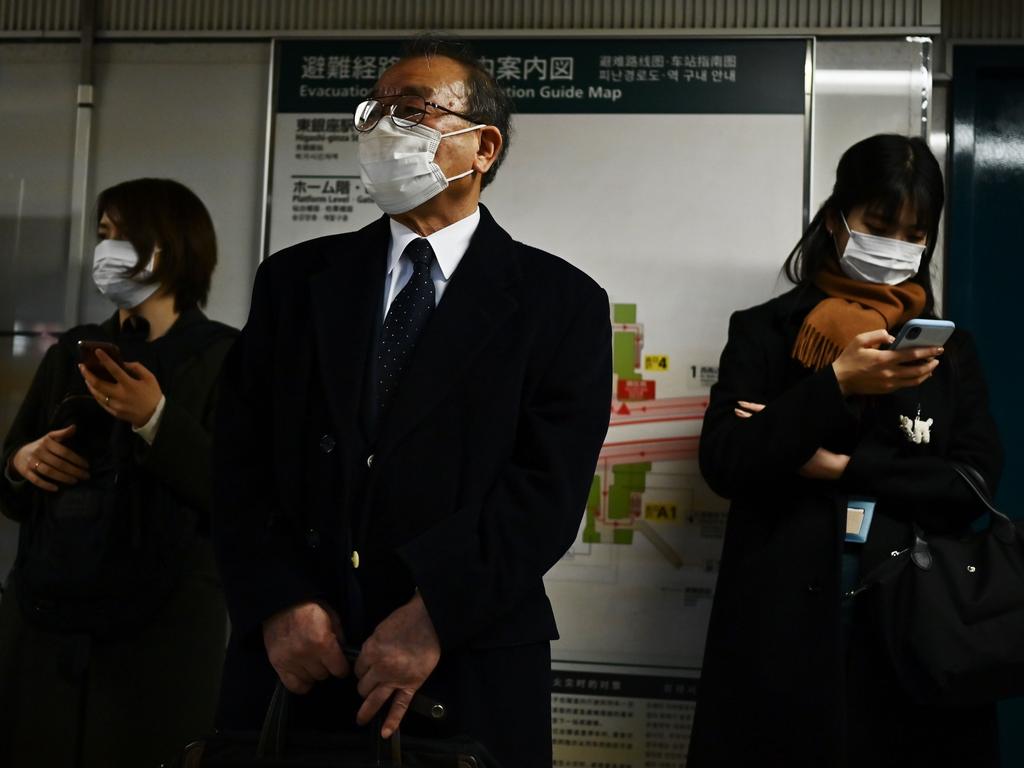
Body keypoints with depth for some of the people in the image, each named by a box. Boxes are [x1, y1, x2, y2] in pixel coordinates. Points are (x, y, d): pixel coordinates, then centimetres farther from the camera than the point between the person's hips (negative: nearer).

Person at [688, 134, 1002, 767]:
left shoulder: (950, 350, 11)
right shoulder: (765, 331, 3)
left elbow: (975, 482, 0)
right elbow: (723, 463, -8)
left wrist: (842, 465, -10)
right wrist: (837, 385, -17)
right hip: (784, 622, -2)